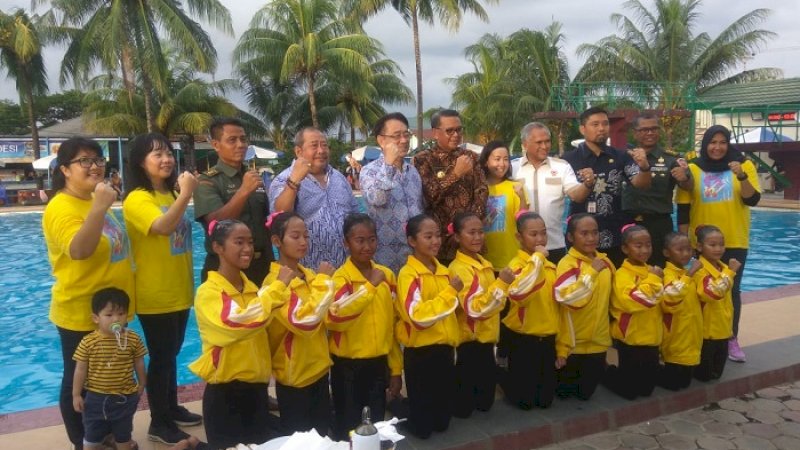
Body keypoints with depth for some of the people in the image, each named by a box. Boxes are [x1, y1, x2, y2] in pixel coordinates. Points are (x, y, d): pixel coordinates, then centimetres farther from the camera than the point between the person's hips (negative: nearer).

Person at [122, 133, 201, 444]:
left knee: (171, 353, 19)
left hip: (178, 290, 8)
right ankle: (158, 423, 15)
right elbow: (163, 227, -35)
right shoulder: (137, 199, -15)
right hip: (155, 294, -8)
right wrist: (186, 193, -38)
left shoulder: (170, 194, 9)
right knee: (161, 357, 2)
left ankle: (172, 408, 33)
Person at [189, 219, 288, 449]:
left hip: (256, 389, 7)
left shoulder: (252, 288, 7)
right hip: (224, 393, -7)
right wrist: (278, 286, -27)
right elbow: (239, 322, -33)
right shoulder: (208, 292, -15)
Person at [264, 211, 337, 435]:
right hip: (294, 378, -7)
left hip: (319, 371, 7)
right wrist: (322, 280, -22)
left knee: (322, 435, 18)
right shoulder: (274, 282, -18)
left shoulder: (309, 275, 5)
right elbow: (304, 322, -29)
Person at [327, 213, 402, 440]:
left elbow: (392, 325, 9)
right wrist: (370, 286, -31)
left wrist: (396, 369, 10)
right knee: (348, 427, 9)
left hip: (378, 364, 5)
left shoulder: (386, 275, 3)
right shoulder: (341, 277, -12)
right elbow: (334, 318, -30)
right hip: (348, 366, -4)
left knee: (378, 424, 17)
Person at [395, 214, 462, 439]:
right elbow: (418, 317, -25)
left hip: (444, 347, 6)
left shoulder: (443, 271, 6)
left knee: (443, 401, 18)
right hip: (420, 350, -6)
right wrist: (450, 291, -24)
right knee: (422, 415, 7)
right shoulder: (408, 274, -15)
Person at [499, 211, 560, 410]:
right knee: (524, 399, 5)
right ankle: (506, 382, 33)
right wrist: (537, 258, -32)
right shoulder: (517, 264, -17)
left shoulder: (550, 265, 6)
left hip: (547, 337, 6)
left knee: (545, 399, 14)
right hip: (523, 339, -6)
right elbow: (518, 293, -38)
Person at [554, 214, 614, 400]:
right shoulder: (567, 263, -16)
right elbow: (567, 298, -29)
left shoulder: (605, 262, 3)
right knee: (564, 391, 11)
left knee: (586, 391, 18)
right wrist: (591, 272, -31)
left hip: (598, 340, 6)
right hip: (573, 342, -5)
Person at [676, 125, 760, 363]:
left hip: (734, 241, 0)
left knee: (732, 289, 4)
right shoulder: (693, 169, -1)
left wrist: (741, 176, -23)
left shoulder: (744, 165, 0)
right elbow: (683, 209, 0)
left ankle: (732, 339, 15)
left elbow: (753, 200, -8)